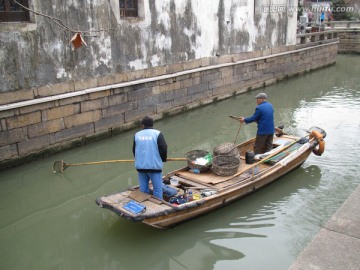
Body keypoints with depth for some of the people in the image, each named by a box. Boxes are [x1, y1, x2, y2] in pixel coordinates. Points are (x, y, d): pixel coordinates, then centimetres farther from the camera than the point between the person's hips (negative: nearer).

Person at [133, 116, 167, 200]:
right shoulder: (157, 134, -4)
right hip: (154, 166, -4)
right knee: (157, 190, 3)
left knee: (143, 190, 13)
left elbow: (134, 151, 14)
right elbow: (164, 148, -9)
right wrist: (163, 159, 10)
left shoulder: (137, 135, 7)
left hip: (140, 166, 4)